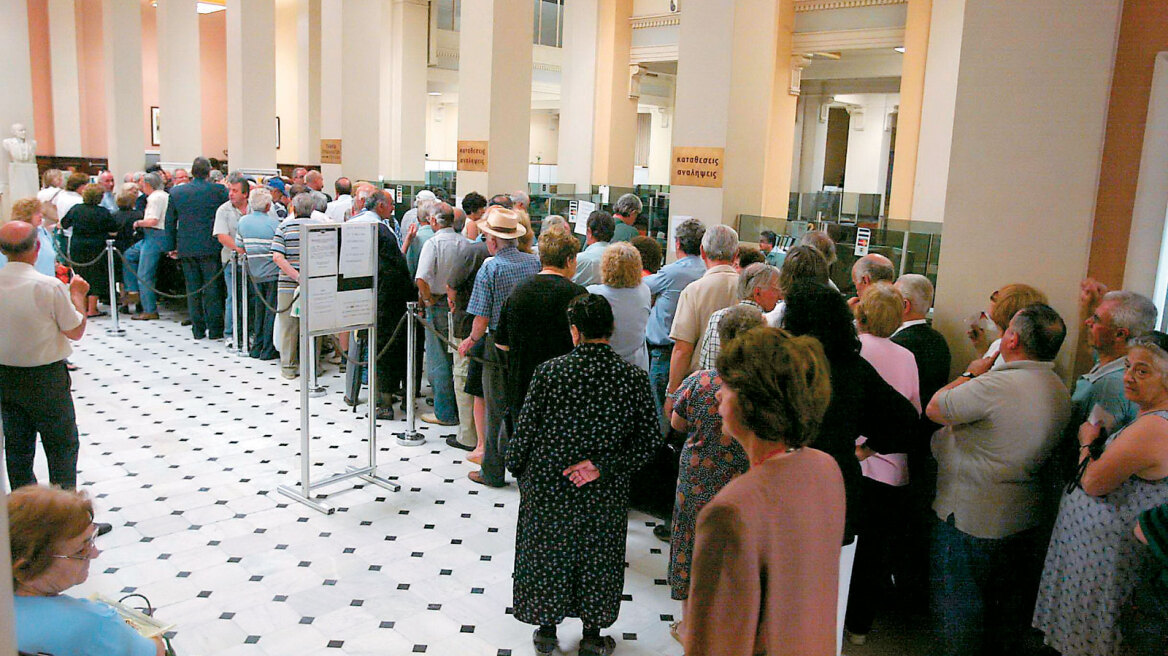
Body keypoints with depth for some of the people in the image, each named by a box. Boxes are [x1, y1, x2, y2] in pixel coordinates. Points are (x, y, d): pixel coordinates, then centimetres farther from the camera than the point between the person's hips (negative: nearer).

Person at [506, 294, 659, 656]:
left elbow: (526, 429, -9)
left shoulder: (548, 372, -17)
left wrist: (516, 467, 7)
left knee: (546, 554, 20)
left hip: (547, 489, 0)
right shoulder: (634, 377, -13)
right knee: (597, 558, 19)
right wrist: (604, 467, -9)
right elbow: (647, 439, -10)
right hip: (604, 496, 1)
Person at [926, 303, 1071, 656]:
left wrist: (971, 373, -5)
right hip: (1026, 517, 8)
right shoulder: (1060, 391, 2)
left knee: (959, 602, 8)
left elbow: (934, 409, -16)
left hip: (970, 518, -8)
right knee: (1011, 601, 23)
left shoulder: (996, 386, -27)